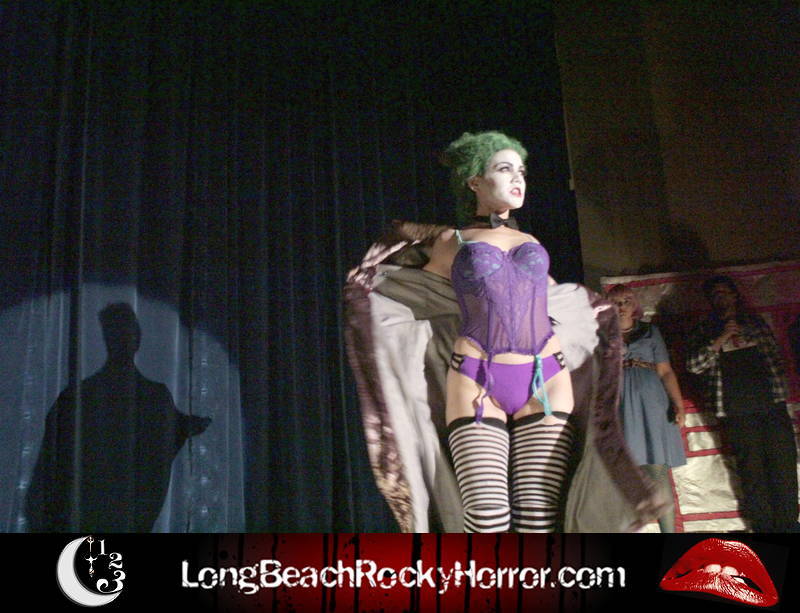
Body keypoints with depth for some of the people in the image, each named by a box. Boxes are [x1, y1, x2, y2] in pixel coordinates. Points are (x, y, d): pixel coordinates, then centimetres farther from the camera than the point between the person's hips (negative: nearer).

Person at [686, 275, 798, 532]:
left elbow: (776, 358, 22)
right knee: (752, 471, -1)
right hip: (736, 412, -2)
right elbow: (694, 365, -4)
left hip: (772, 405, 2)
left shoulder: (755, 322, 17)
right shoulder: (703, 331, 9)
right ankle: (763, 526, 7)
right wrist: (721, 339, -12)